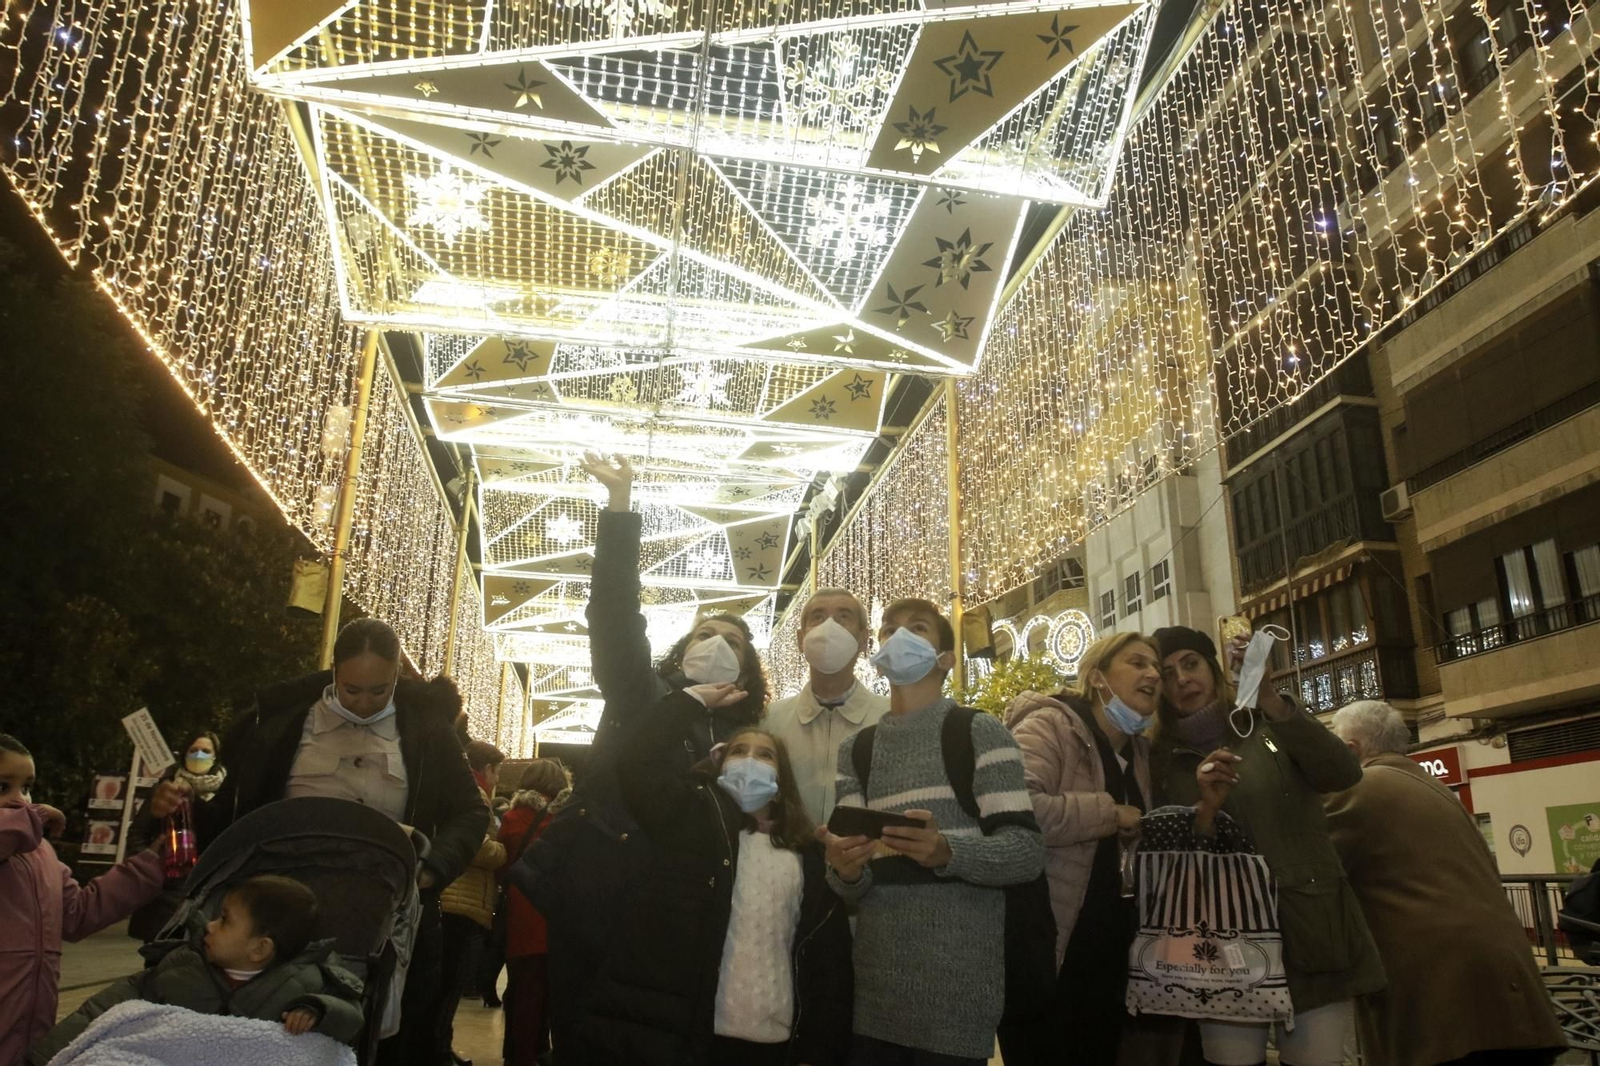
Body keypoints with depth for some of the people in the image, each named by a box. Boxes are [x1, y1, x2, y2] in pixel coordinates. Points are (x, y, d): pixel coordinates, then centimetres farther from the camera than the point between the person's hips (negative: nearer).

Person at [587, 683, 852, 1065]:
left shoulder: (808, 856, 7)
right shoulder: (693, 821, 3)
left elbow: (828, 955, 5)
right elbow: (637, 756, -10)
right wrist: (695, 698, -2)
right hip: (685, 1035, -2)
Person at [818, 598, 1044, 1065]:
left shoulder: (980, 733, -3)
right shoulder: (854, 750, 11)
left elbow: (1027, 851, -9)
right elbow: (852, 888, 7)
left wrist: (946, 852, -26)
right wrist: (845, 871, -15)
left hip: (954, 990, -4)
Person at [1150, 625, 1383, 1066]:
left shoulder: (1270, 726, 6)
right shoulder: (1162, 761, 5)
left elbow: (1344, 774, -13)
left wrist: (1268, 695, -23)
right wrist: (1206, 809, -19)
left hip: (1313, 935, 0)